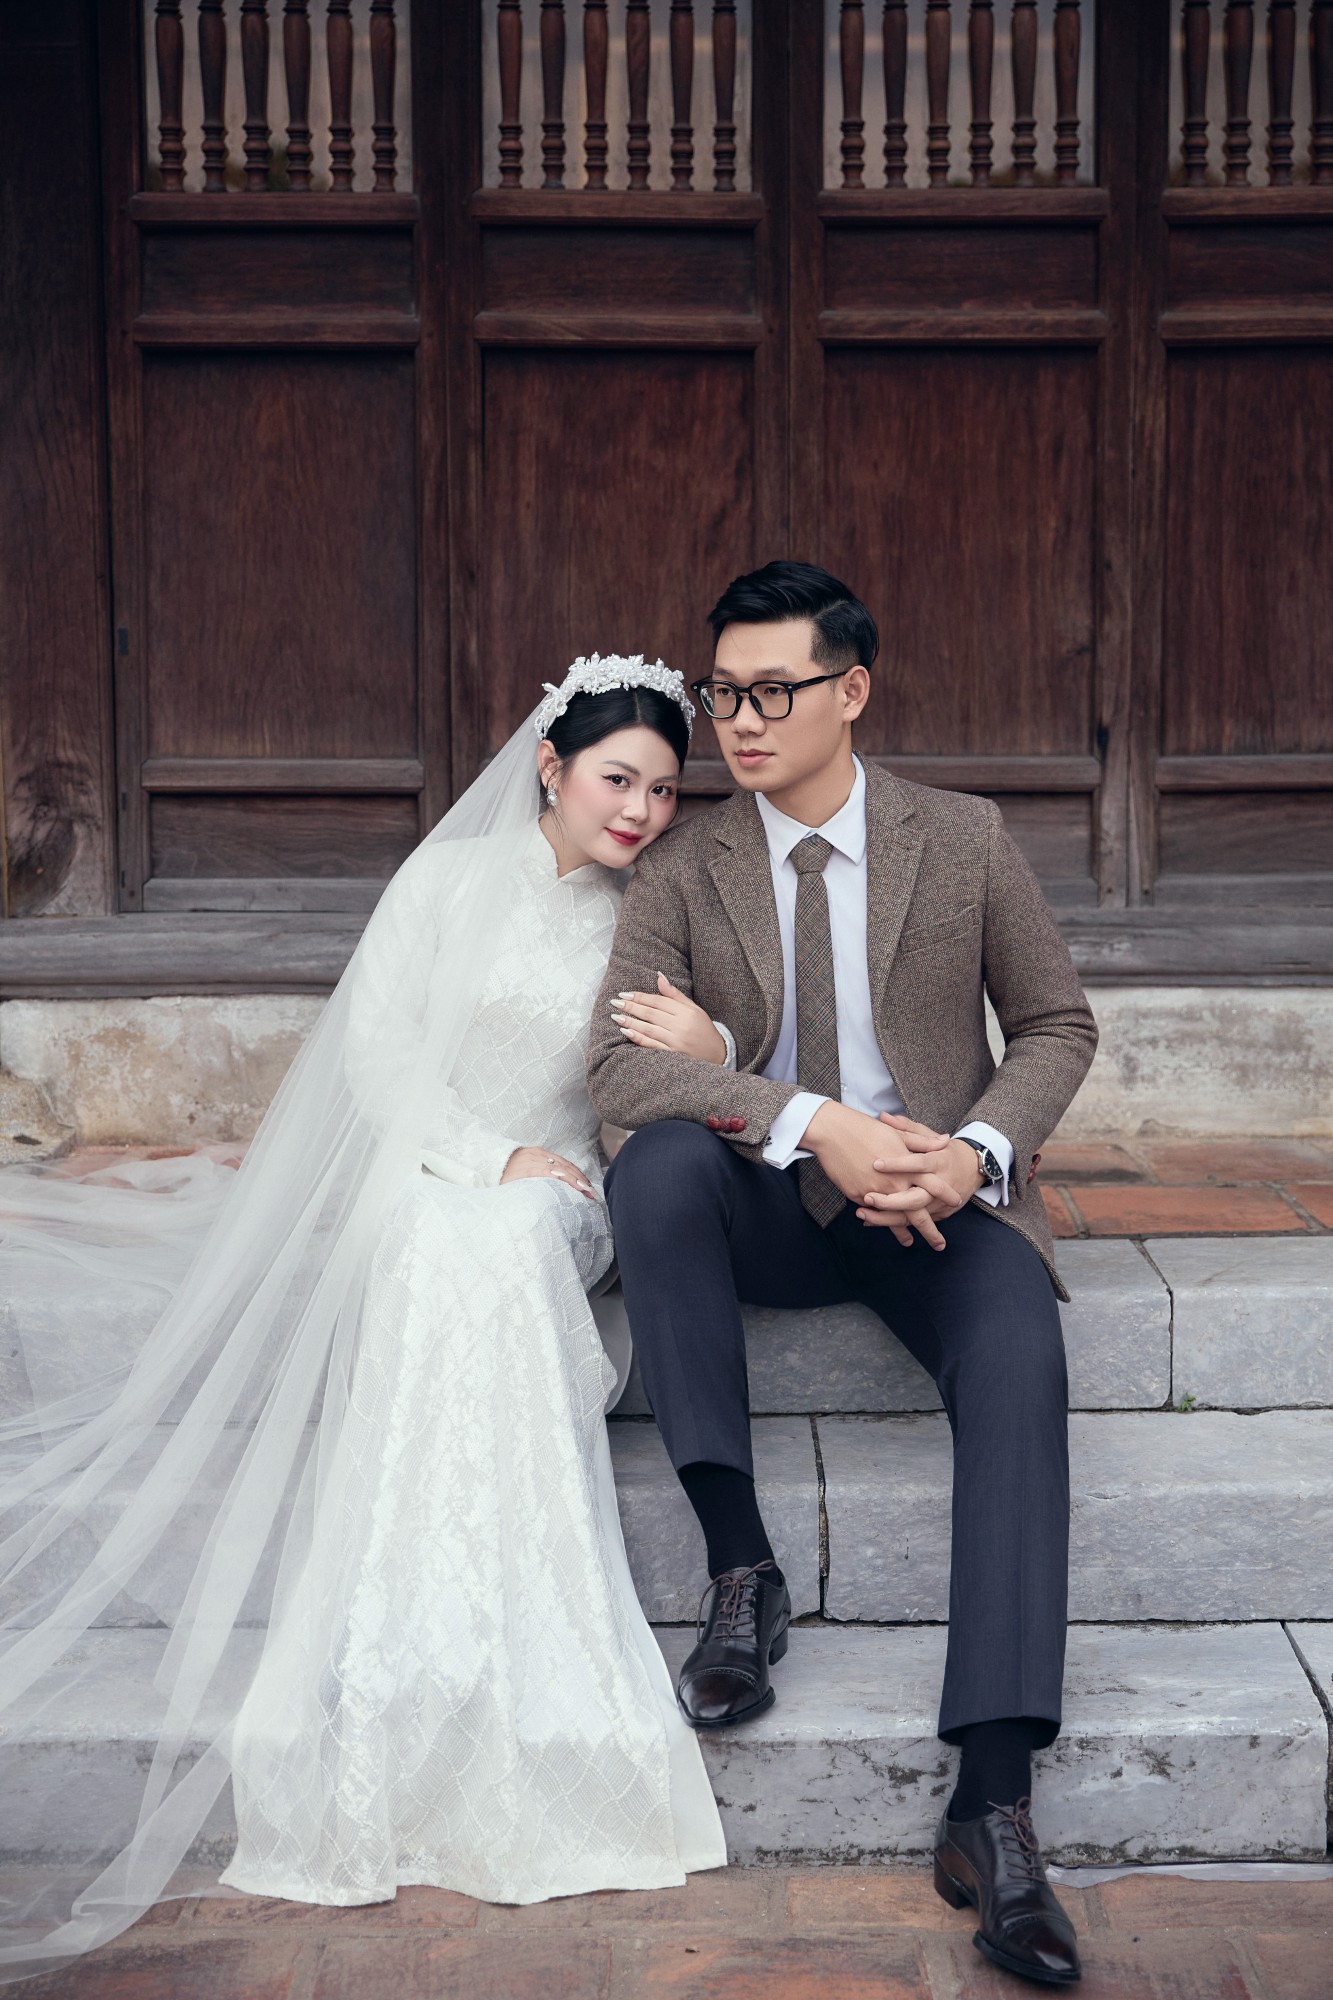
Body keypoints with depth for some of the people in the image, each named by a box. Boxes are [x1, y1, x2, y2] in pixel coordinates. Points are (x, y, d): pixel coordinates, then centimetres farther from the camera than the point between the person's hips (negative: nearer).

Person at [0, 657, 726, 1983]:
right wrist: (492, 1157, -14)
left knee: (501, 1254, -34)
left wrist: (704, 1055, -13)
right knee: (457, 1251, -36)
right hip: (415, 1184, -1)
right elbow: (377, 1051, -2)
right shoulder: (454, 879, 5)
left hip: (553, 1206, 1)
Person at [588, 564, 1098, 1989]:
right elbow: (617, 1058, -13)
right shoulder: (683, 871, 0)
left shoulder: (966, 841, 2)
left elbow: (1056, 1027, 8)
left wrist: (976, 1149, -14)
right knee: (656, 1162, -32)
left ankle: (992, 1800, -34)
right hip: (770, 1209, 1)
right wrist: (815, 1124, -26)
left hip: (938, 1199, -1)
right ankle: (740, 1568, -26)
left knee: (1018, 1356, -31)